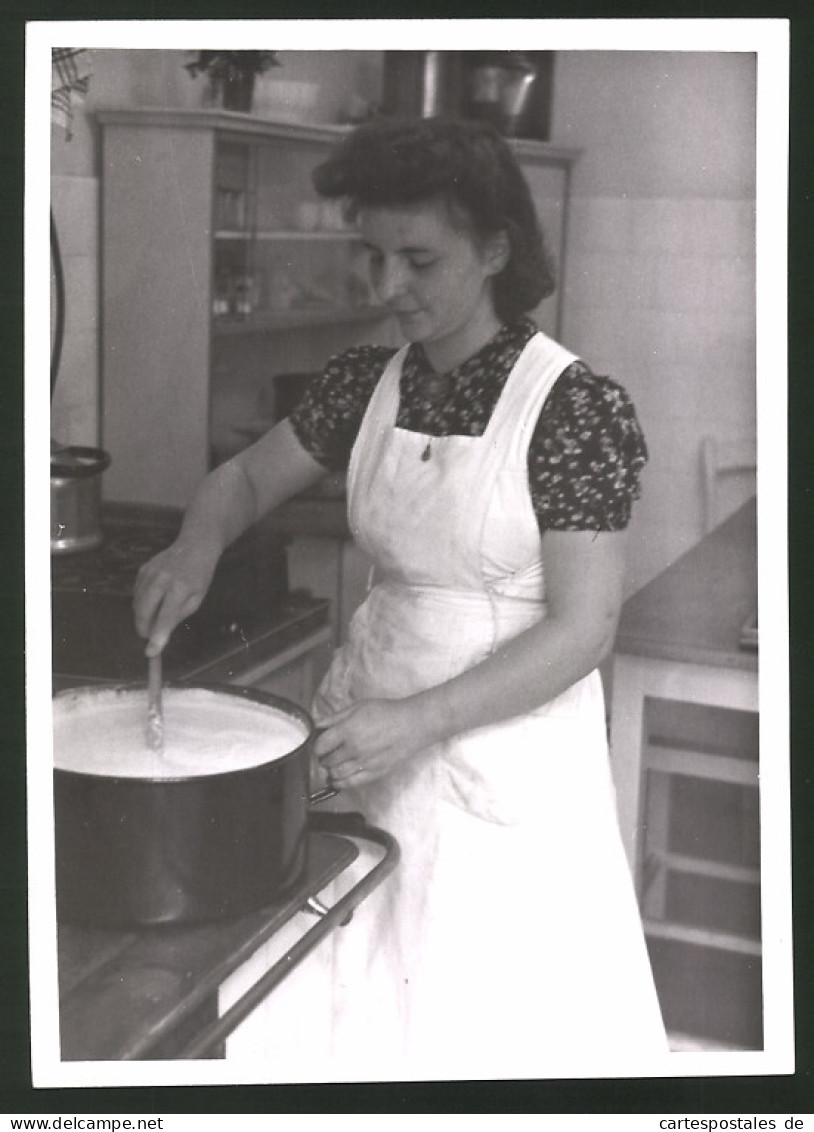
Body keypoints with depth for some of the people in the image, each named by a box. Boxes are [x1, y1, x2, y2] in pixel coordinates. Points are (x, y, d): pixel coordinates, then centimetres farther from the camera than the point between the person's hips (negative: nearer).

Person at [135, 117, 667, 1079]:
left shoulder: (578, 408, -14)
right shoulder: (364, 384, 2)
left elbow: (582, 630, -16)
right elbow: (247, 477, 15)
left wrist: (420, 719, -25)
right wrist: (197, 545, -8)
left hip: (506, 749, -4)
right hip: (374, 728, 5)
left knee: (499, 1024, 4)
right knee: (368, 1015, 12)